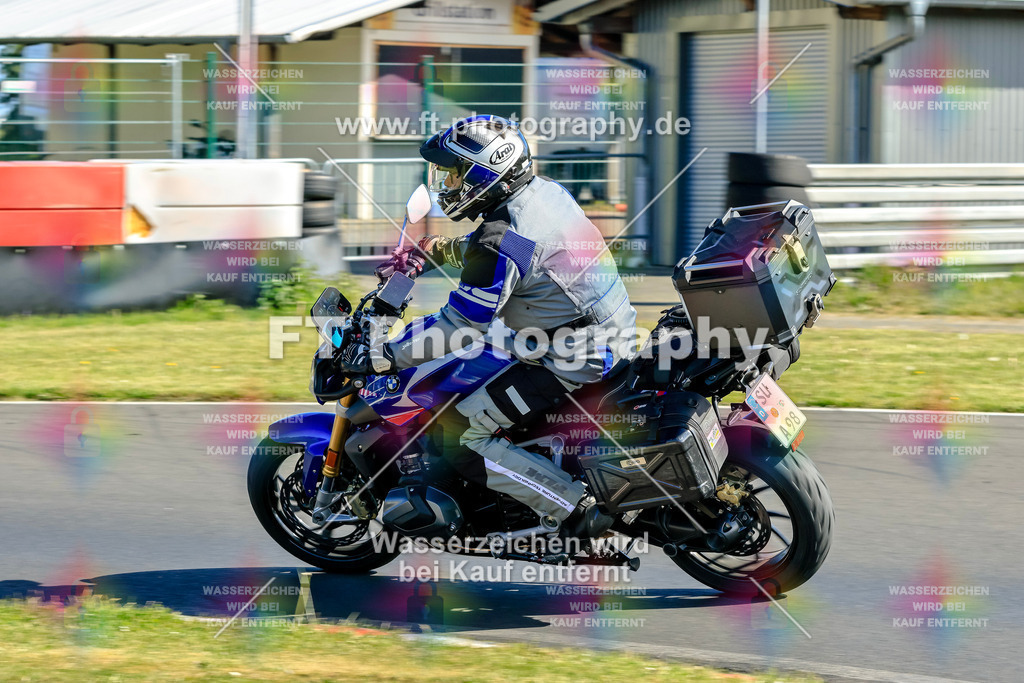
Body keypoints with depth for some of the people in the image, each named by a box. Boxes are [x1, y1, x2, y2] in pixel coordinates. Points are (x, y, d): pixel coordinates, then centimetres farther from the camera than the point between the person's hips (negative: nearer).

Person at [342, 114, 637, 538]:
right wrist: (428, 252, 27)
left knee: (468, 444, -9)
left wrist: (382, 358, -14)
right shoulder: (545, 192, 5)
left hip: (571, 357, -10)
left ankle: (576, 513, -12)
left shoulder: (503, 239, -22)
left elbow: (460, 325, -20)